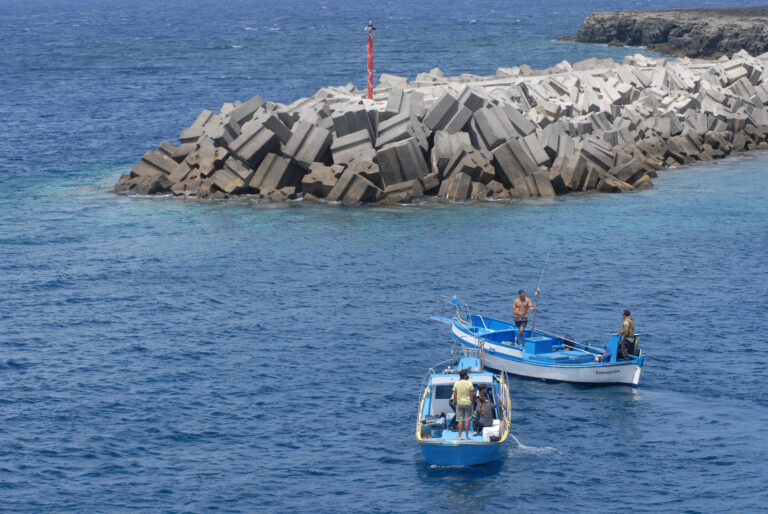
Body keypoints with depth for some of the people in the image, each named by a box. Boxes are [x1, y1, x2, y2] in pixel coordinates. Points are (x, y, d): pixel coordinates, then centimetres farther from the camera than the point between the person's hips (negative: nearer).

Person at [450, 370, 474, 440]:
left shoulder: (456, 384, -1)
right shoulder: (469, 383, -6)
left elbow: (454, 395, 2)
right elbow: (471, 394, -4)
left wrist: (456, 402, 13)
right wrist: (471, 402, 8)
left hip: (459, 403, 1)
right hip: (468, 403, -1)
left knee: (460, 421, 3)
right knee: (467, 421, 2)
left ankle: (459, 436, 2)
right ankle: (467, 436, 6)